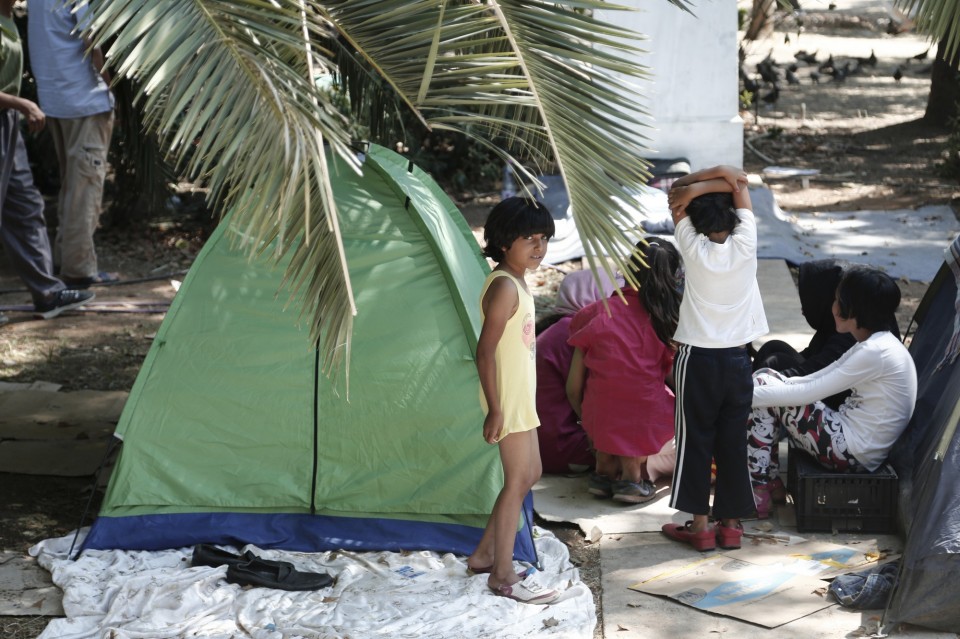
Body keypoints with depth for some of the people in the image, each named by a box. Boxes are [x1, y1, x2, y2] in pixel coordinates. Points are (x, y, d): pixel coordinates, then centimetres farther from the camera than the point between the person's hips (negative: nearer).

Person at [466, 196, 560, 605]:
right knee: (517, 480, -4)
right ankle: (503, 576, 4)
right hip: (507, 399, -10)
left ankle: (484, 555, 27)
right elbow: (485, 351, -23)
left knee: (528, 475, 17)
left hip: (522, 396, 10)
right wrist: (495, 409, -24)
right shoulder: (505, 287, -19)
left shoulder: (518, 283, 11)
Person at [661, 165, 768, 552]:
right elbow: (741, 187, 7)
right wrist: (727, 180, -5)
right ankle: (731, 524, 13)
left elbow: (678, 192, -4)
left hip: (697, 357, -2)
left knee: (695, 442, 5)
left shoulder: (693, 249, -11)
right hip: (737, 357, 2)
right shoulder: (745, 246, -6)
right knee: (733, 442, 8)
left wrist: (712, 178, -10)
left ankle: (699, 524, 7)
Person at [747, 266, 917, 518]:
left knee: (763, 391, -10)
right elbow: (815, 380, 11)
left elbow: (808, 393, -21)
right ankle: (771, 482, 8)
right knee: (764, 378, 8)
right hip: (852, 438, 10)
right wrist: (762, 386, 0)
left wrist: (752, 395, -14)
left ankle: (758, 492, -6)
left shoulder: (876, 352, -22)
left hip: (853, 454, -10)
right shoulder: (875, 344, 9)